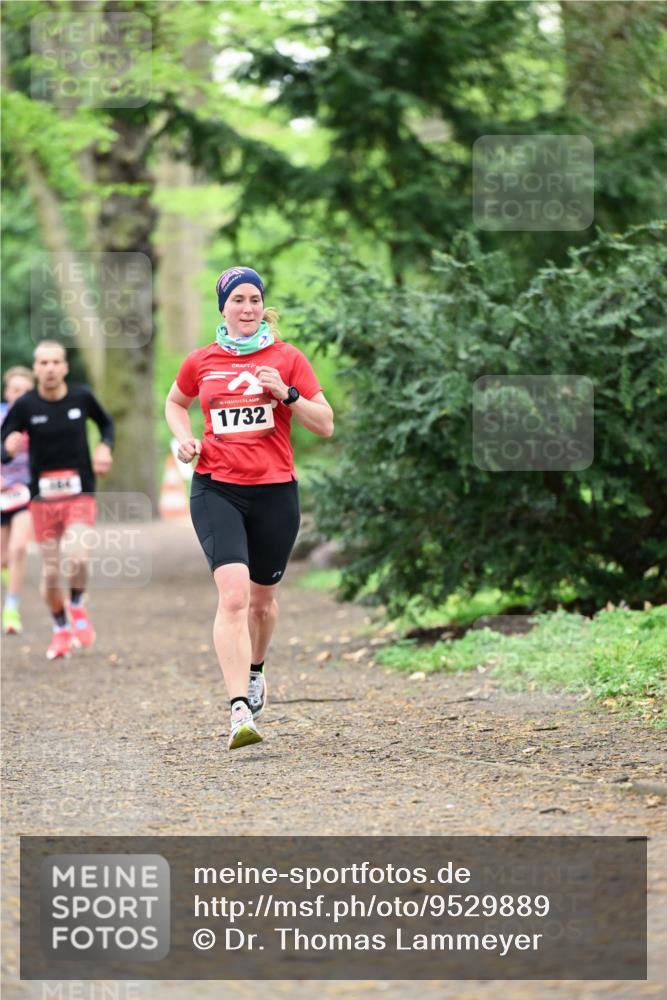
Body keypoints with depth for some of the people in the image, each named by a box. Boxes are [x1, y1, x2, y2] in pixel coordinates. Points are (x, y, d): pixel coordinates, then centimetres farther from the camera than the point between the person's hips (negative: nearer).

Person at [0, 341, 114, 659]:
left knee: (76, 557, -23)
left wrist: (105, 447, -3)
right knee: (51, 572, 3)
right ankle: (61, 630, 27)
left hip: (80, 495, -1)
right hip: (43, 498, 1)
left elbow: (106, 423, 17)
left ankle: (77, 608, 7)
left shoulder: (81, 397, -4)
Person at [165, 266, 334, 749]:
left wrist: (286, 394, -13)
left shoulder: (287, 358, 2)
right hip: (216, 489, -1)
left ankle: (255, 671, 47)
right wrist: (184, 436, 6)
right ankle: (240, 712, -26)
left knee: (263, 598, 15)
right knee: (233, 593, -19)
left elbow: (326, 425, 2)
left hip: (275, 491, 1)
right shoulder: (201, 362, 5)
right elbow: (175, 403, 26)